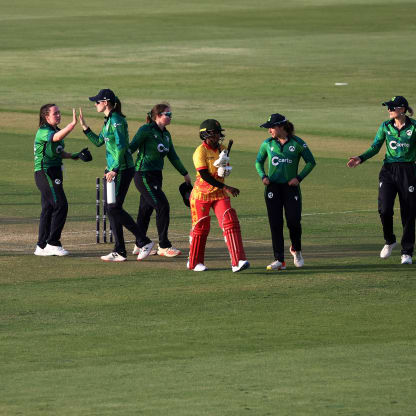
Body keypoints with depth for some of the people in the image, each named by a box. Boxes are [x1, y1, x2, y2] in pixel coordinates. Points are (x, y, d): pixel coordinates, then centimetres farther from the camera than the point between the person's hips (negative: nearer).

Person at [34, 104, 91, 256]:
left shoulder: (55, 130, 15)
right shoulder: (43, 131, -15)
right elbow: (57, 137, -37)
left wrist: (73, 156, 13)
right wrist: (73, 123, -44)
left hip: (54, 173, 10)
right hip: (45, 172, -10)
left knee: (48, 208, 12)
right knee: (60, 205, -14)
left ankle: (42, 246, 16)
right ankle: (52, 243, -12)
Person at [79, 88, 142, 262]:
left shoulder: (116, 120, -15)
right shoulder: (108, 120, 15)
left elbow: (121, 146, -21)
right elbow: (99, 142, 24)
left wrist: (115, 169, -24)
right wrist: (84, 127, 18)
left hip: (122, 169, -10)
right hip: (113, 169, 10)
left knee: (115, 208, -11)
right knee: (111, 209, 8)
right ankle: (119, 251, 11)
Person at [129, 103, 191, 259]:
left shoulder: (166, 134, 14)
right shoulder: (146, 130, -11)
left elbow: (172, 156, 24)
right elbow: (131, 148, -16)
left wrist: (185, 174, 30)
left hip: (156, 176, 8)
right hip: (144, 175, -8)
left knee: (146, 209, 13)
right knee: (162, 206, -12)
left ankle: (140, 245, 21)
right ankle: (164, 247, -6)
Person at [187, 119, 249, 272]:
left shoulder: (222, 149, 6)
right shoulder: (200, 151, -14)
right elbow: (205, 176, -22)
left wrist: (224, 170, -12)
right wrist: (226, 188, -26)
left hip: (219, 194, 5)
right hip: (202, 194, -5)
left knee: (230, 222, -11)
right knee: (200, 227, 5)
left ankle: (237, 262, -17)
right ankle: (194, 262, 24)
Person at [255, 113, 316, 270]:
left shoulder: (297, 143, -3)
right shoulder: (267, 144, 5)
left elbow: (311, 162, 5)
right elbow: (259, 161, 18)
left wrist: (299, 178, -6)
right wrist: (263, 176, 0)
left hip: (291, 187, -2)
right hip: (273, 187, 2)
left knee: (294, 221, -8)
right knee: (275, 223, -4)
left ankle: (296, 250, 22)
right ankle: (279, 260, -2)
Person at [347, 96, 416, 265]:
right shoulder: (385, 126, 6)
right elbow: (375, 147, 9)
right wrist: (360, 159, -6)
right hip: (388, 170, 2)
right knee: (385, 209, -11)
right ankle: (389, 241, 16)